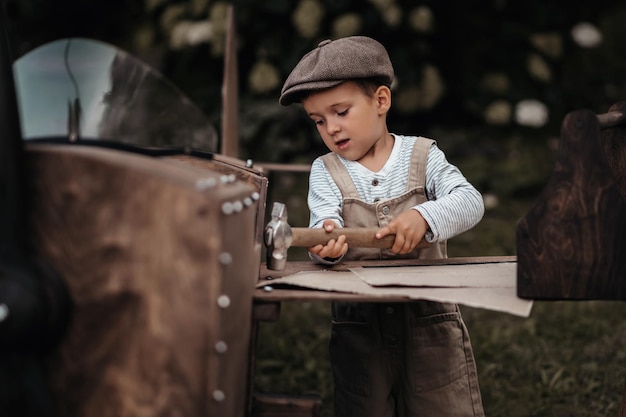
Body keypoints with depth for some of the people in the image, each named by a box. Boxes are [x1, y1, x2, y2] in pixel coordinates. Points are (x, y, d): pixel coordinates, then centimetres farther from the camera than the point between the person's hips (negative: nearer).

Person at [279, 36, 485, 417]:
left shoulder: (422, 156, 1)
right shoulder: (325, 172, 4)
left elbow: (470, 202, -13)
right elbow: (325, 221, -13)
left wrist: (425, 217, -33)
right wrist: (326, 241, -37)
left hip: (430, 318, -1)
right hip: (359, 325, 1)